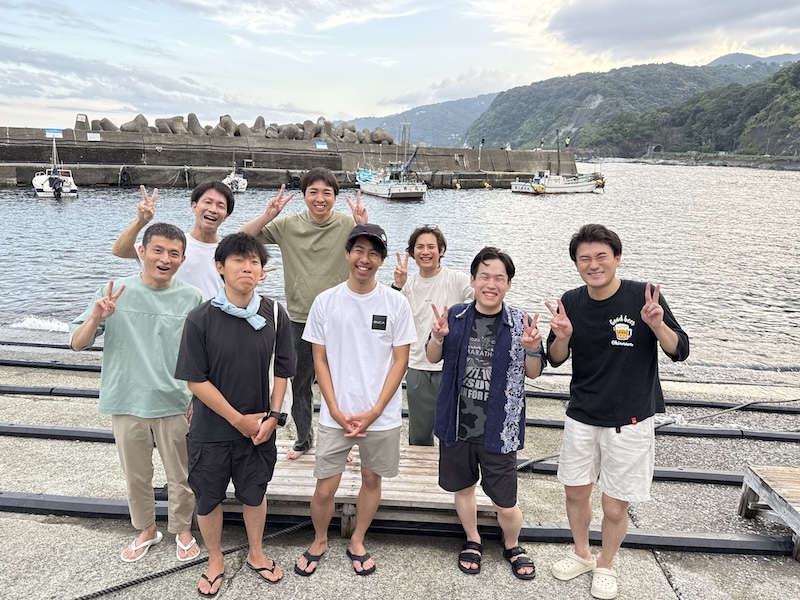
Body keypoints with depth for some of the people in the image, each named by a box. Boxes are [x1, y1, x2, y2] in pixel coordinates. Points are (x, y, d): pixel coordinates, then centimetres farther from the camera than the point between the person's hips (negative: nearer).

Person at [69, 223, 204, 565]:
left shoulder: (190, 299, -5)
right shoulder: (115, 292, -6)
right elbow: (77, 344, -5)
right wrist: (96, 318, -24)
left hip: (175, 405, -1)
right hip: (127, 404, 1)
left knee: (180, 476, 13)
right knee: (136, 476, 19)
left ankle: (182, 530, 37)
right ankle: (146, 530, 42)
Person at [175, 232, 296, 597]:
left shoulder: (275, 315, -9)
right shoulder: (201, 319, -16)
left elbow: (282, 371, 1)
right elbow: (195, 380, -13)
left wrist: (273, 415, -8)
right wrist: (239, 419, -13)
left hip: (259, 428, 2)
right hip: (211, 429, -1)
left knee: (254, 493, 19)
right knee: (208, 497, 15)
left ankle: (256, 553, 43)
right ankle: (215, 561, 40)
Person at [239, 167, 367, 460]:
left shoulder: (347, 224, -6)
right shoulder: (289, 225, -2)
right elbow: (244, 238, -4)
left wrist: (364, 226, -29)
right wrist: (268, 215, -19)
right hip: (300, 318, 2)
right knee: (299, 382, 16)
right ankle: (304, 437, 37)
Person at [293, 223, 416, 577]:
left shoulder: (396, 304, -5)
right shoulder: (325, 302, -3)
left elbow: (400, 361, -3)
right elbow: (320, 360, 0)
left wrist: (374, 412, -9)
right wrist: (336, 411, -7)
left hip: (381, 416, 0)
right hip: (335, 415, 0)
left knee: (372, 479, 14)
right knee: (325, 487, 5)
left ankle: (357, 543, 38)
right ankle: (319, 541, 33)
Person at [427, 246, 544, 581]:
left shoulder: (521, 323, -9)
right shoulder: (456, 316, -5)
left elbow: (534, 372, 1)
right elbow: (433, 358, 8)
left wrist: (531, 349, -20)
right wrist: (438, 337, -14)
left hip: (499, 430, -2)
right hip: (457, 426, 2)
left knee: (505, 504, 6)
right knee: (462, 489, 20)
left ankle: (512, 546, 38)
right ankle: (473, 541, 47)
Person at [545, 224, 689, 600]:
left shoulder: (644, 297, -13)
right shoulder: (571, 303, -4)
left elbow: (679, 351, -7)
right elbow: (556, 360, 4)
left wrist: (657, 325, -27)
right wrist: (562, 337, -18)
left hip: (629, 421, -3)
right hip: (581, 418, 3)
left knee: (615, 508, 6)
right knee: (575, 493, 17)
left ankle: (605, 566, 35)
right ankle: (582, 555, 44)